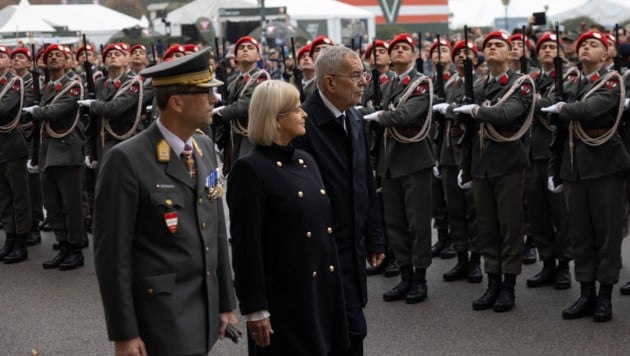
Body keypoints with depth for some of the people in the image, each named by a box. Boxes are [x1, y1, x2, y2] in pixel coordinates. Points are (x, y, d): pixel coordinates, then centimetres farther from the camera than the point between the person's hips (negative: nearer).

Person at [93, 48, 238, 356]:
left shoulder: (205, 148, 8)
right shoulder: (127, 160, -14)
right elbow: (112, 252, -13)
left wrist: (226, 303, 14)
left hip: (207, 308, 7)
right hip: (161, 314, -7)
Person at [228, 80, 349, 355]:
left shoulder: (306, 161, 12)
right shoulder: (250, 170, -13)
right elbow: (246, 245, -15)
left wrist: (332, 284, 16)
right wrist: (255, 308, -17)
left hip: (320, 288, 8)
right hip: (283, 295, -7)